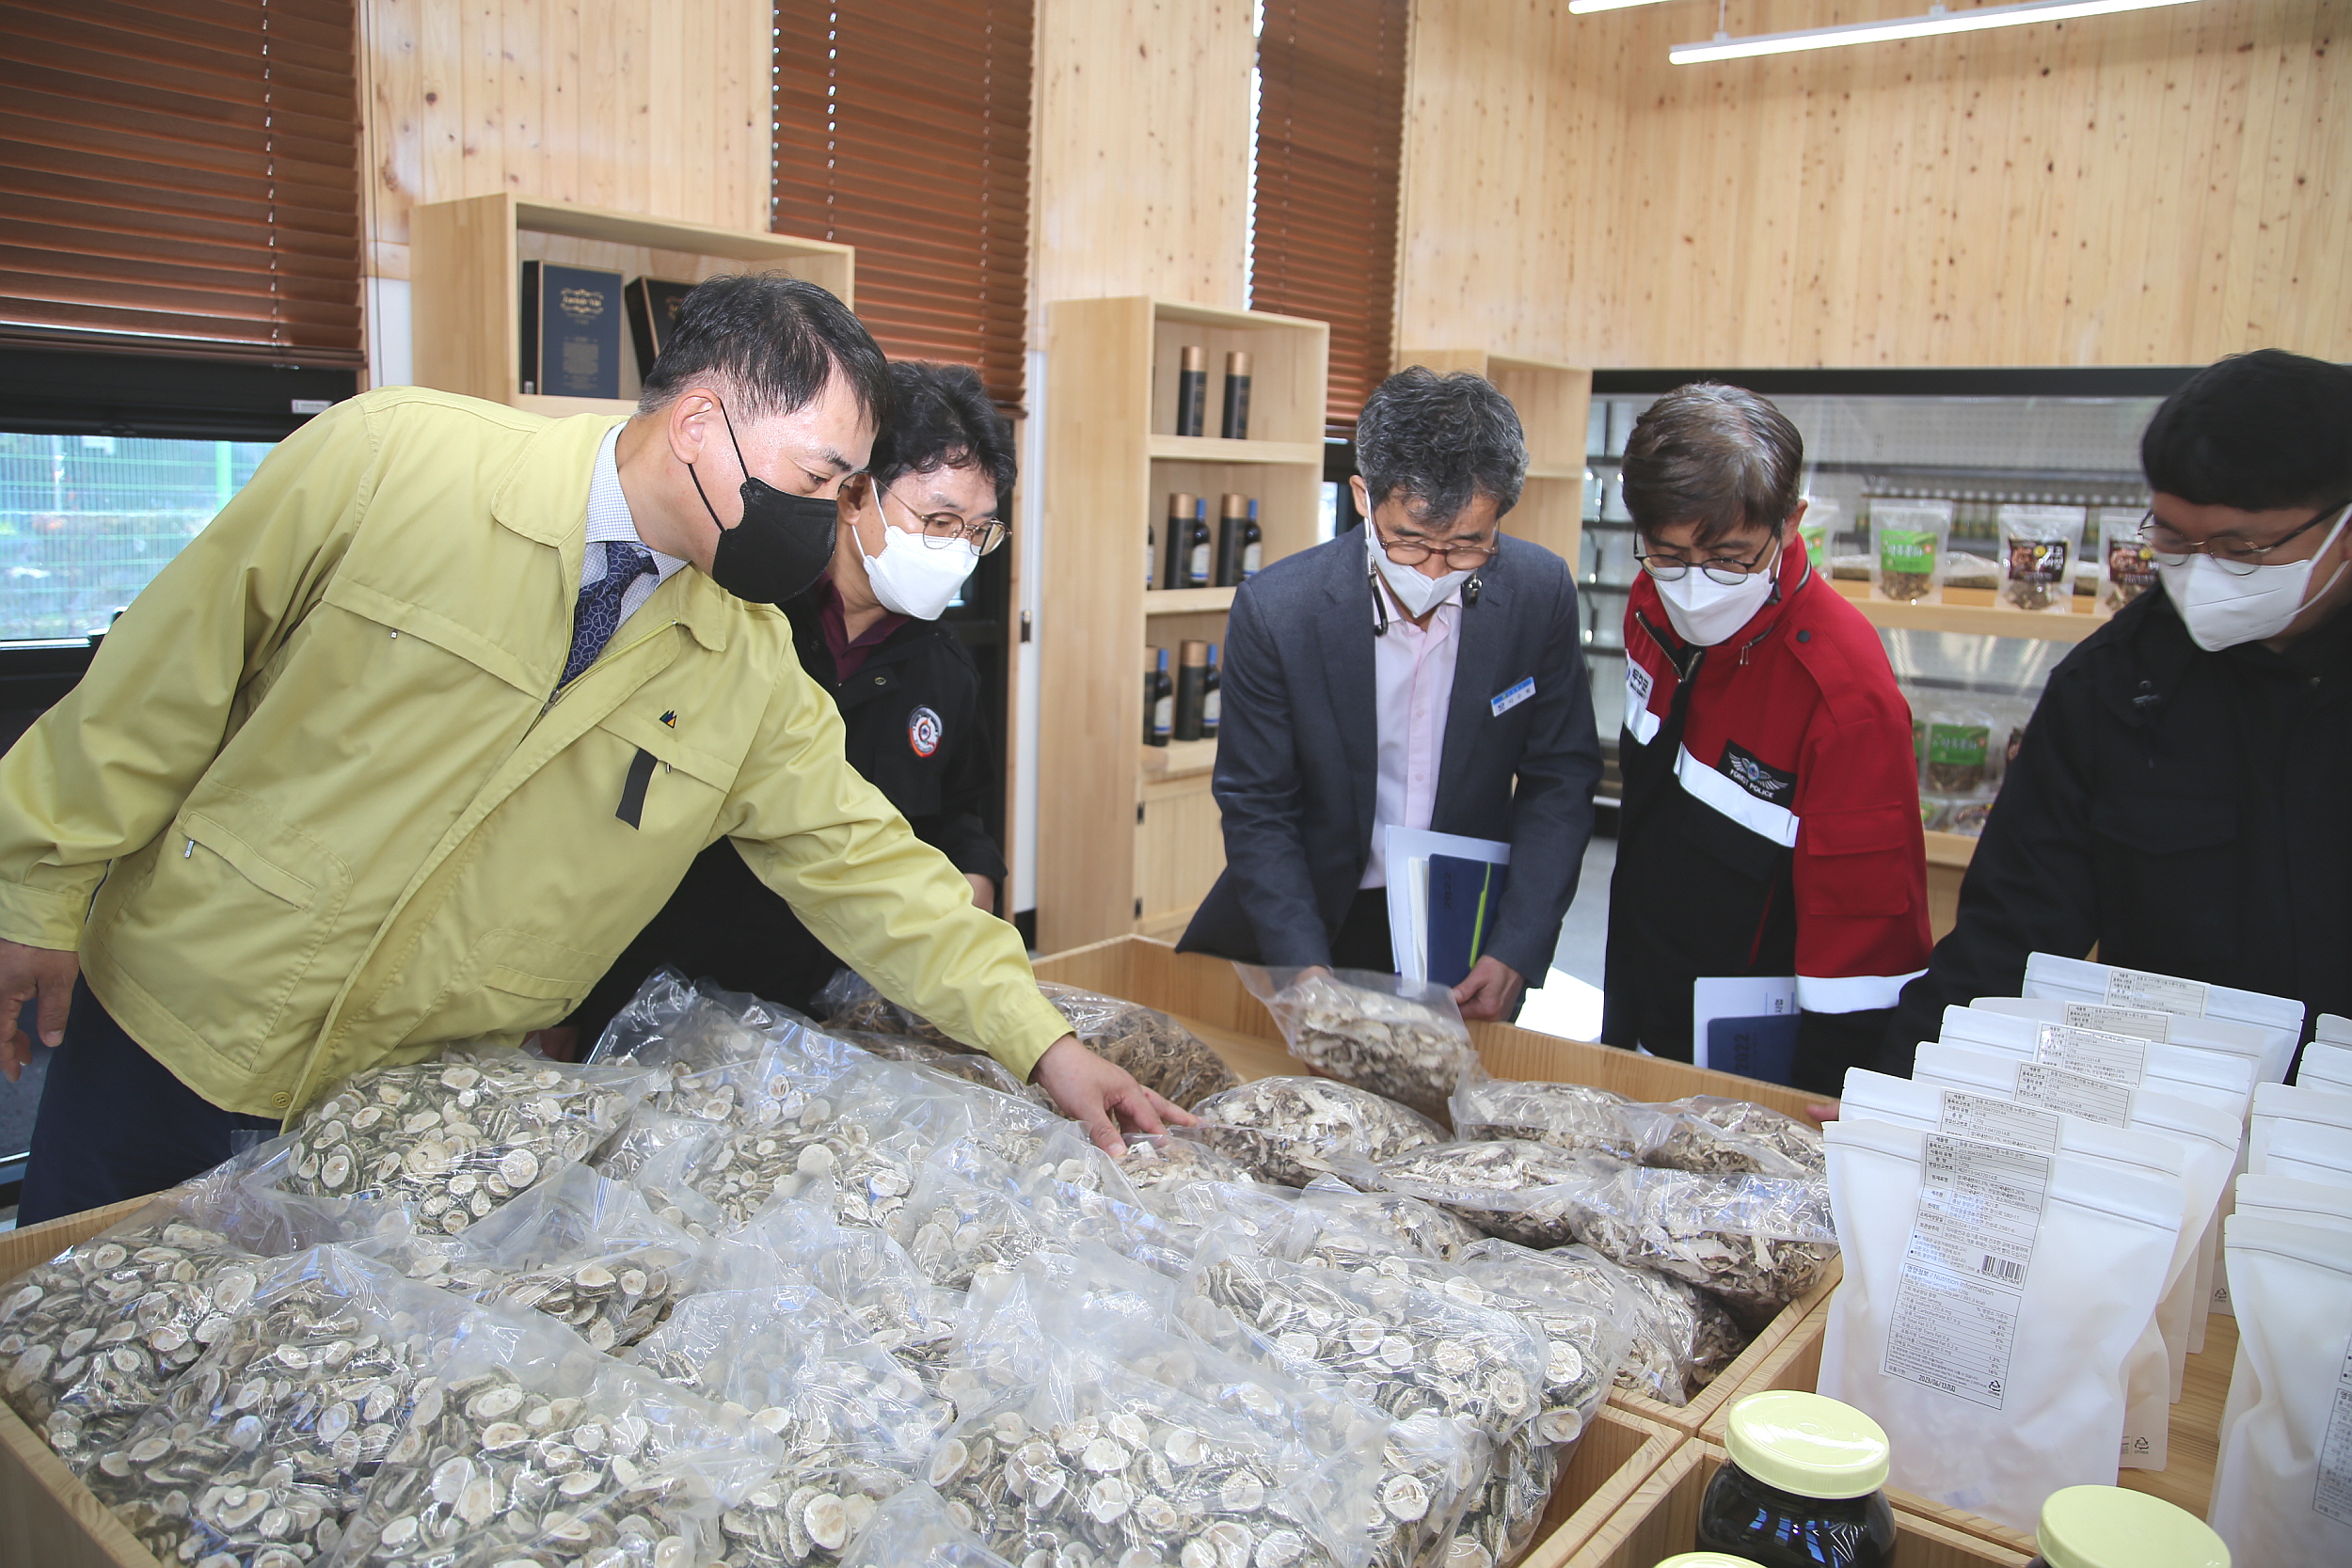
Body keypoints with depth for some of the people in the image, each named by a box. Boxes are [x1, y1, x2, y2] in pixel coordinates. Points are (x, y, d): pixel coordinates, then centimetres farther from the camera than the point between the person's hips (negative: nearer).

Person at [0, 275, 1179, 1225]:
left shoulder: (752, 671, -7)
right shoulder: (386, 461, -17)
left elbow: (863, 866, -3)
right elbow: (163, 677, -9)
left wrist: (1042, 1042, -7)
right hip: (171, 1025, -1)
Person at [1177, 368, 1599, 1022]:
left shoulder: (1541, 593, -15)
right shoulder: (1275, 608, -20)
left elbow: (1559, 780, -5)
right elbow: (1258, 811, -13)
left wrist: (1514, 954, -15)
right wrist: (1308, 972, -24)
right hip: (1310, 917, 0)